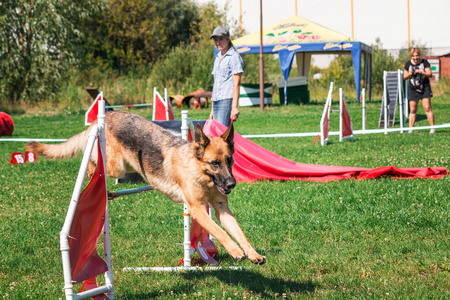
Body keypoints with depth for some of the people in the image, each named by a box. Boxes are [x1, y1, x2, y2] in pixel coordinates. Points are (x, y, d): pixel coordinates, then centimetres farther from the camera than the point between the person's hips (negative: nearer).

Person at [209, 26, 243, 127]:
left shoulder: (234, 57, -4)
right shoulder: (217, 57, 21)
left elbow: (236, 83, -11)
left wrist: (234, 107, -19)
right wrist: (212, 109, 21)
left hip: (227, 99, -8)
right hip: (216, 101, 8)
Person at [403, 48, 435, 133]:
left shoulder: (424, 62, -2)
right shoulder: (408, 64, 6)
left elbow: (430, 74, -8)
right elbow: (404, 77, 9)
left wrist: (421, 72, -24)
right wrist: (409, 74, -13)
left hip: (425, 88, -3)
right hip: (413, 89, 3)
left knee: (427, 108, -10)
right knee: (412, 110, 3)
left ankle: (432, 128, -7)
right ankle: (410, 129, 7)